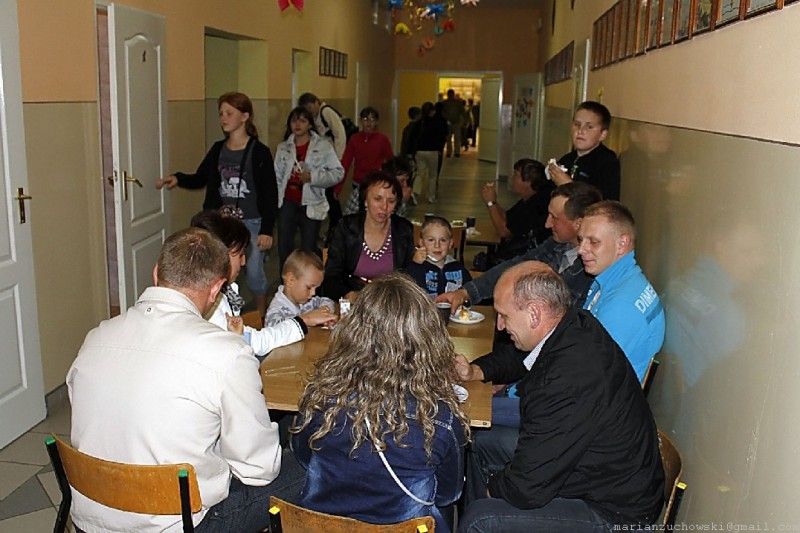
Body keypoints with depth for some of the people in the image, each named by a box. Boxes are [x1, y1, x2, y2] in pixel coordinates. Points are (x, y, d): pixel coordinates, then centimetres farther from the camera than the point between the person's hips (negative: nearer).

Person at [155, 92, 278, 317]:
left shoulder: (259, 152, -10)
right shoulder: (218, 149, 5)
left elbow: (270, 194, -10)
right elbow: (200, 179, 14)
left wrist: (267, 230, -13)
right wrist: (178, 178, -7)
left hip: (252, 223, -4)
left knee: (254, 273, 3)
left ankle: (261, 317, 24)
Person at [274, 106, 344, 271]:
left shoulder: (323, 146, -5)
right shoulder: (283, 148, 8)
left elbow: (338, 172, -8)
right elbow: (277, 176, 10)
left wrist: (313, 177, -17)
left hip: (311, 204, -4)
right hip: (288, 203, 4)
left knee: (308, 249, 2)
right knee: (284, 246, 7)